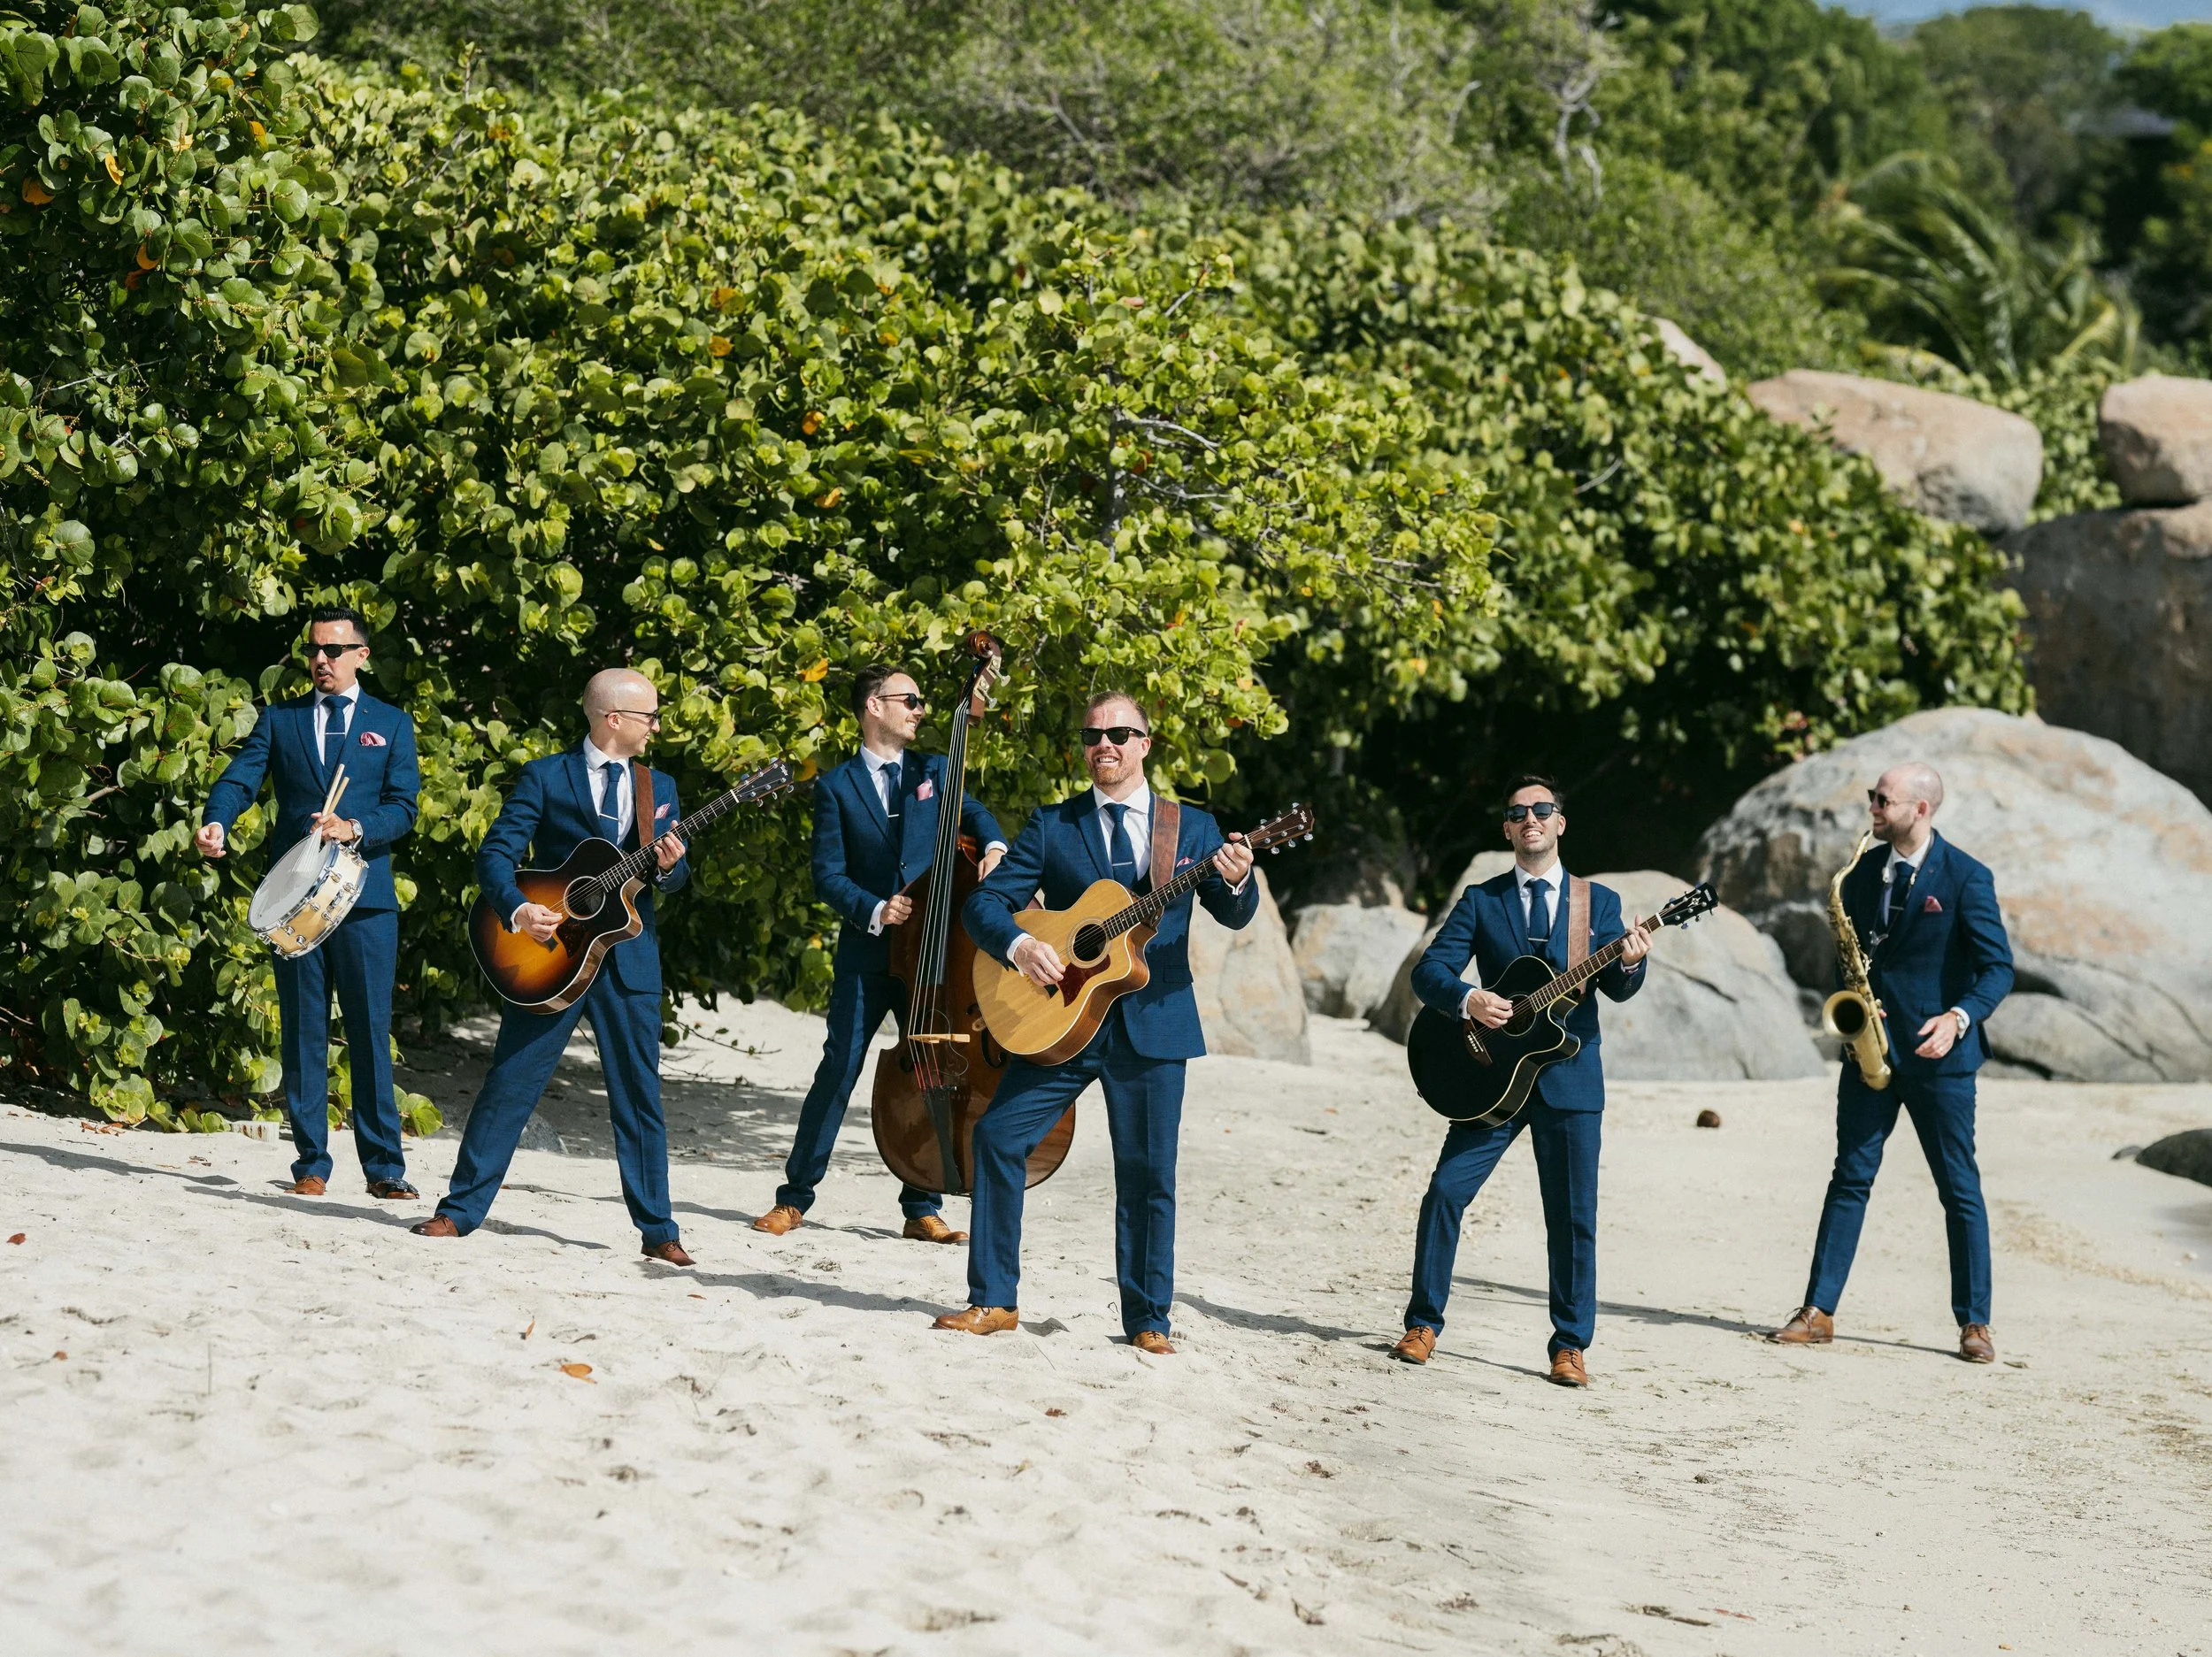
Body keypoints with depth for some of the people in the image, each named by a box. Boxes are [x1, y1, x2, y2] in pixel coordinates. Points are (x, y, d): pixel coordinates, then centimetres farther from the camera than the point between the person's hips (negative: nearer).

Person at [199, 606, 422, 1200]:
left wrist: (354, 830, -17)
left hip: (365, 897, -1)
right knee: (302, 1032, 3)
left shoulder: (391, 725, 11)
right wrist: (216, 823, -22)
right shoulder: (279, 720, 13)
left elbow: (403, 808, 2)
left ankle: (384, 1166, 1)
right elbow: (238, 779, -1)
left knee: (370, 1032, -3)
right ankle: (311, 1163, 8)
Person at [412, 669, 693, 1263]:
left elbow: (672, 877, 9)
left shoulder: (660, 787, 12)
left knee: (639, 1093, 5)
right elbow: (495, 854, -6)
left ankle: (658, 1230, 10)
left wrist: (671, 865, -15)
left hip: (630, 955, 3)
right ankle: (462, 1208, 7)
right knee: (509, 1084, 0)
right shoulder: (545, 778, -1)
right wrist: (517, 909, -24)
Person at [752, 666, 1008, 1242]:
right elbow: (828, 874, -1)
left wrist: (995, 847, -18)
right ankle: (795, 1196, 6)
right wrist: (873, 911, -17)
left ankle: (922, 1208, 10)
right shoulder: (837, 787, 4)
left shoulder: (934, 772, 12)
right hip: (865, 955, -2)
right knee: (838, 1071, -4)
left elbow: (974, 814, 5)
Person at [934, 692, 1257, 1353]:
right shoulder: (1051, 826, 7)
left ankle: (1147, 1318, 14)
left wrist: (1236, 882, -23)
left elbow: (1233, 915, 1)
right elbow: (984, 902, 1)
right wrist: (1019, 945, -20)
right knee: (998, 1135, -10)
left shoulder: (1192, 827, 9)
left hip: (1154, 1023, 0)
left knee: (1147, 1171, 2)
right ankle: (993, 1300, 0)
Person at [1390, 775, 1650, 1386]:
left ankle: (1570, 1346, 10)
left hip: (1569, 1077, 0)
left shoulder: (1598, 901, 8)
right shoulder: (1480, 901, 7)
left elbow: (1615, 988, 0)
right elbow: (1428, 970, -2)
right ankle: (1423, 1324, 7)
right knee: (1445, 1192, -6)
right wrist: (1468, 1000, -23)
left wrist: (1628, 964, -24)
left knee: (1573, 1217, 1)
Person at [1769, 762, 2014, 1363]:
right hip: (1870, 1048, 5)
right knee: (1850, 1179, 4)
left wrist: (1958, 1017, -26)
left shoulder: (1966, 878, -8)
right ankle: (1818, 1313, 4)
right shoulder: (1865, 870, 8)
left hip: (1938, 1053, -5)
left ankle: (1975, 1323, 9)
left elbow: (1998, 966, -10)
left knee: (1960, 1189, 2)